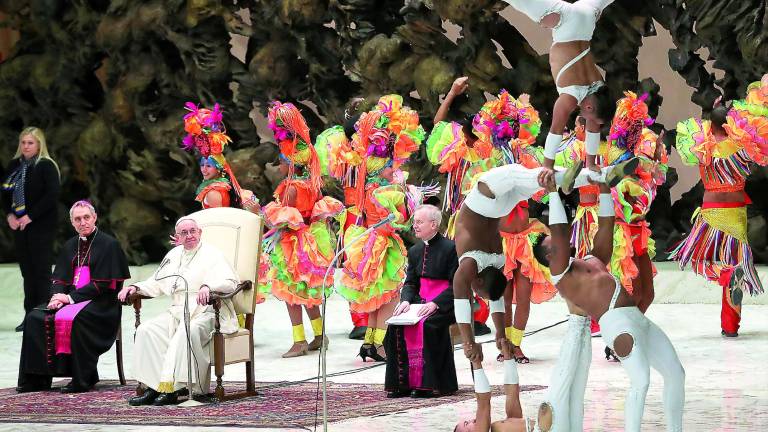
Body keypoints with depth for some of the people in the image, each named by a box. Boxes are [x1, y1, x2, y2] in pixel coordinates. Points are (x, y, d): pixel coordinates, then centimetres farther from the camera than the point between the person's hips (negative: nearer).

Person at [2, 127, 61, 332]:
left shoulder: (46, 166, -9)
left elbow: (52, 195, -17)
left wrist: (30, 216, -18)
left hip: (41, 226, -6)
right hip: (19, 226, 6)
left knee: (41, 271, -4)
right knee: (27, 271, 9)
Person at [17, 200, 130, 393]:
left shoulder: (109, 245, -3)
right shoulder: (70, 246, 18)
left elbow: (103, 285, -10)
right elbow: (59, 278, 14)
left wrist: (71, 297, -15)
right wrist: (57, 296, -10)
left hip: (100, 303, -6)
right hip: (68, 299, 6)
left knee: (73, 319, -36)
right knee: (35, 317, -17)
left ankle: (82, 380, -28)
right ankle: (37, 379, -16)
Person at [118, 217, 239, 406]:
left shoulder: (212, 254, 1)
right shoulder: (173, 255, 21)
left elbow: (231, 282, -12)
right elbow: (156, 284, 25)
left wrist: (208, 286, -31)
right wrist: (135, 287, 6)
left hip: (205, 312, -6)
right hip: (177, 311, 6)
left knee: (187, 332, -37)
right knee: (146, 330, -17)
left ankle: (171, 388, -38)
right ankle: (153, 386, -24)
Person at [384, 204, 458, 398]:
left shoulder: (450, 248, -7)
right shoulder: (414, 251, 16)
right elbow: (410, 283, 15)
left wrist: (435, 304, -23)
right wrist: (406, 300, -8)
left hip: (445, 305, -6)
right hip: (421, 301, 6)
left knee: (428, 324, -34)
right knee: (396, 325, -19)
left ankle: (428, 384, -29)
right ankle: (403, 382, -18)